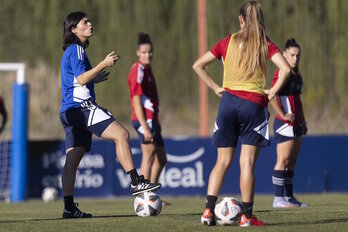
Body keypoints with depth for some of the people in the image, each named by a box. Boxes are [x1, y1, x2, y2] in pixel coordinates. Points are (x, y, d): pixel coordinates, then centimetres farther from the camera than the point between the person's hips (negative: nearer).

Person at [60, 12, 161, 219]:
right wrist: (104, 64, -20)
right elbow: (81, 79, -18)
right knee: (121, 134, -16)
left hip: (70, 112, 11)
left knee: (73, 159, 5)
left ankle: (69, 207, 2)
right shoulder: (76, 50, -7)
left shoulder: (71, 51, 23)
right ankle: (136, 182, -23)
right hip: (82, 106, -11)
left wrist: (95, 79, 30)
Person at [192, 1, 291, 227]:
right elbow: (286, 68, -14)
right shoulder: (266, 44, 0)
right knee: (247, 162, -1)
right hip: (254, 104, -2)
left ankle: (209, 210, -2)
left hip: (229, 100, 2)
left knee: (223, 161, 8)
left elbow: (198, 65, 7)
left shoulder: (228, 42, 7)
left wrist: (216, 88, 9)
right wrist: (273, 91, -4)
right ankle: (247, 215, -2)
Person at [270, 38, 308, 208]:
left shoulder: (297, 74, 16)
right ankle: (278, 199, -10)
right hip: (285, 124, -9)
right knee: (283, 161, -10)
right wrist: (283, 115, -22)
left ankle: (289, 197, 14)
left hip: (296, 124, 9)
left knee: (291, 162, 10)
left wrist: (303, 121, 23)